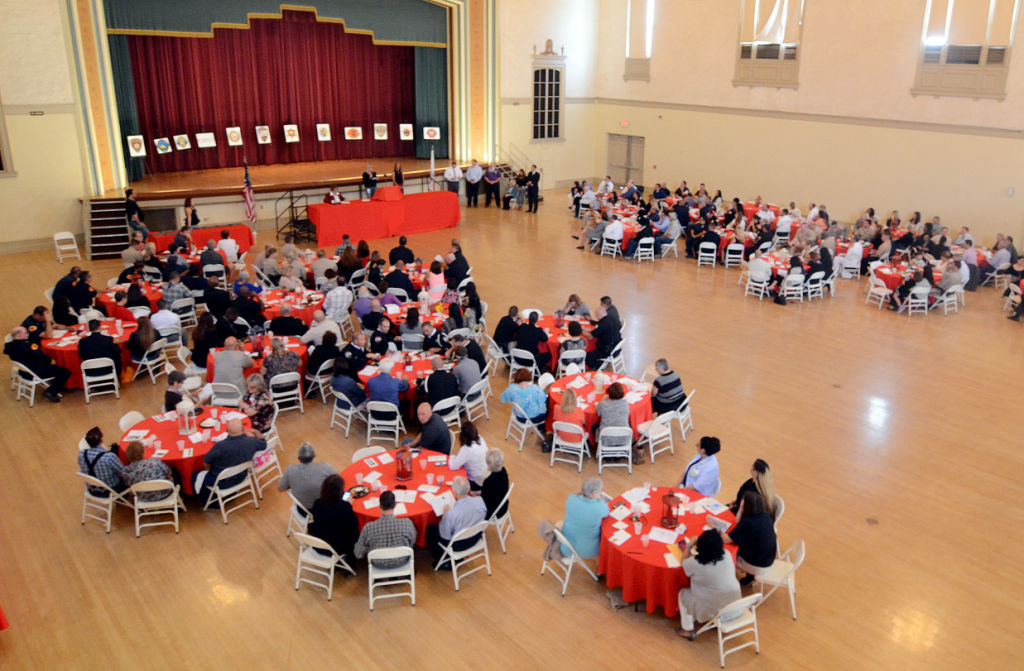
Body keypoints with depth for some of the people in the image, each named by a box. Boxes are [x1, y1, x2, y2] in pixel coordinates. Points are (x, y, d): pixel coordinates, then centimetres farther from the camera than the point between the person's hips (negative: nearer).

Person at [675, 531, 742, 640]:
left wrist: (689, 545, 8)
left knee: (683, 593, 19)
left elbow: (684, 562, -1)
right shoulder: (727, 555, -14)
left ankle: (688, 630, 29)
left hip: (712, 610, -5)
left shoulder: (695, 563, -26)